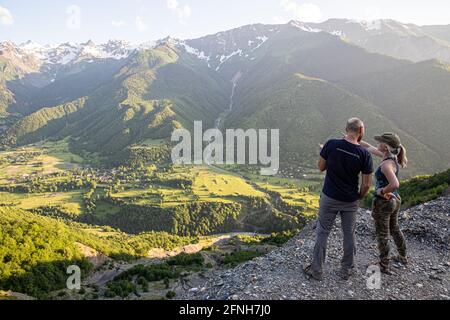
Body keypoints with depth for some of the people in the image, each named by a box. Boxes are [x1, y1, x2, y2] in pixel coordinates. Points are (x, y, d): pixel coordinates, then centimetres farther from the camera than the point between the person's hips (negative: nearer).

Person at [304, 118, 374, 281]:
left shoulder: (331, 144, -14)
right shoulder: (364, 154, -13)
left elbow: (321, 167, -2)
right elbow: (366, 184, -9)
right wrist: (359, 197, 10)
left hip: (329, 198, 0)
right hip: (350, 201, 0)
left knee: (323, 232, 11)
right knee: (349, 234, 17)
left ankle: (317, 270, 21)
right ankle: (347, 270, 32)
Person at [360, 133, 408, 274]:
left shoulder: (386, 164, -27)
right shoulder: (390, 157, -1)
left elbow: (395, 184, -41)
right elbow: (370, 148, 10)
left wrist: (382, 191, -23)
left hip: (383, 203, -9)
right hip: (395, 200, 9)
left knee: (382, 235, 10)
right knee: (394, 229, 28)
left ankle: (385, 266, 26)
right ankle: (403, 257, 48)